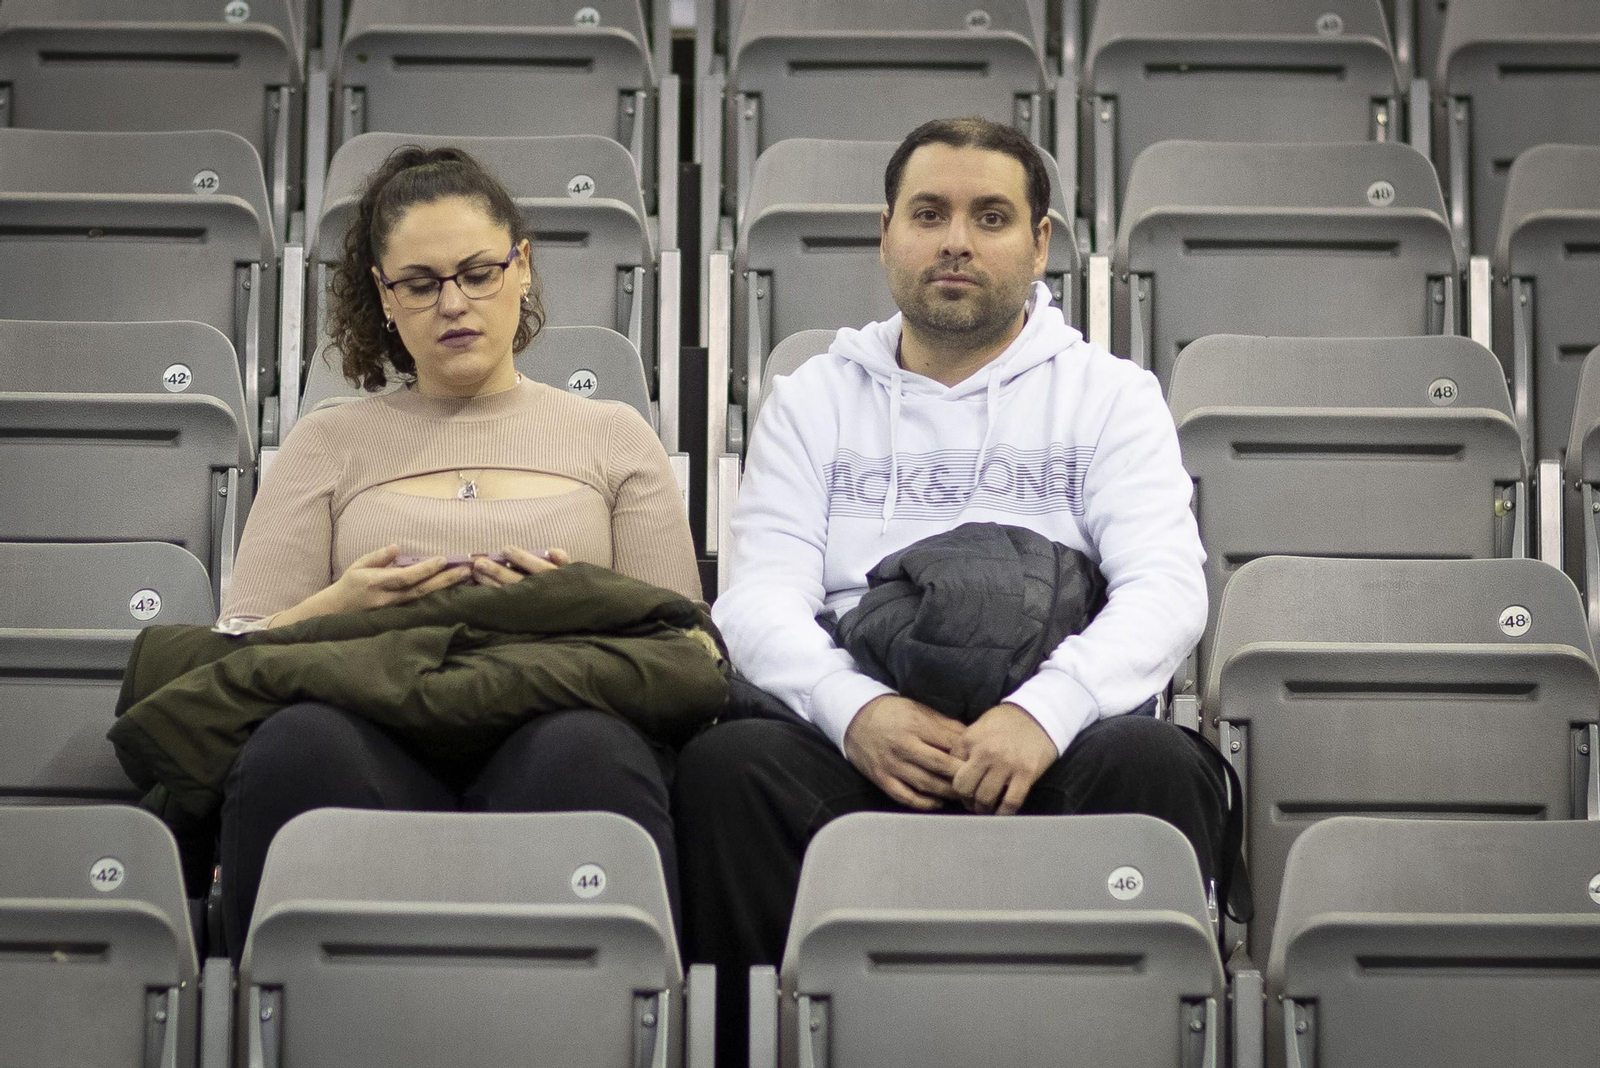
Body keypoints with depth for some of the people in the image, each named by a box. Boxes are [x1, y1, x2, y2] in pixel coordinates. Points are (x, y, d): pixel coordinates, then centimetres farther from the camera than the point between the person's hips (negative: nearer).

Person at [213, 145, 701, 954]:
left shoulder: (612, 438, 24)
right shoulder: (327, 445, 25)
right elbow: (239, 648, 15)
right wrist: (338, 608, -5)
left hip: (546, 734, 0)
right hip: (373, 742, 1)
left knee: (586, 751, -39)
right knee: (297, 745, -37)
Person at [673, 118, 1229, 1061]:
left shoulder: (1111, 393, 18)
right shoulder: (814, 399, 21)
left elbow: (1167, 587, 2)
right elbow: (762, 594, 7)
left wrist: (1044, 711, -19)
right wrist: (853, 708, -16)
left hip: (1053, 742, 0)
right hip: (862, 737, 1)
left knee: (1159, 764, -34)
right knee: (728, 762, -31)